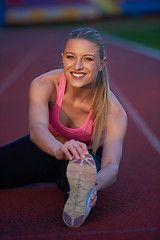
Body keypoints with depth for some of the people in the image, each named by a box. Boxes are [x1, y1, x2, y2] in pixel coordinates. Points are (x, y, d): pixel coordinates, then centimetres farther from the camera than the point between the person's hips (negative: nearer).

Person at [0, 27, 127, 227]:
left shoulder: (113, 112, -27)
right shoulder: (44, 85, -25)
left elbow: (112, 165, -36)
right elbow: (36, 128, -41)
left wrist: (95, 184, -59)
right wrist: (59, 149, -64)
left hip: (86, 158, -2)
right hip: (45, 150, 3)